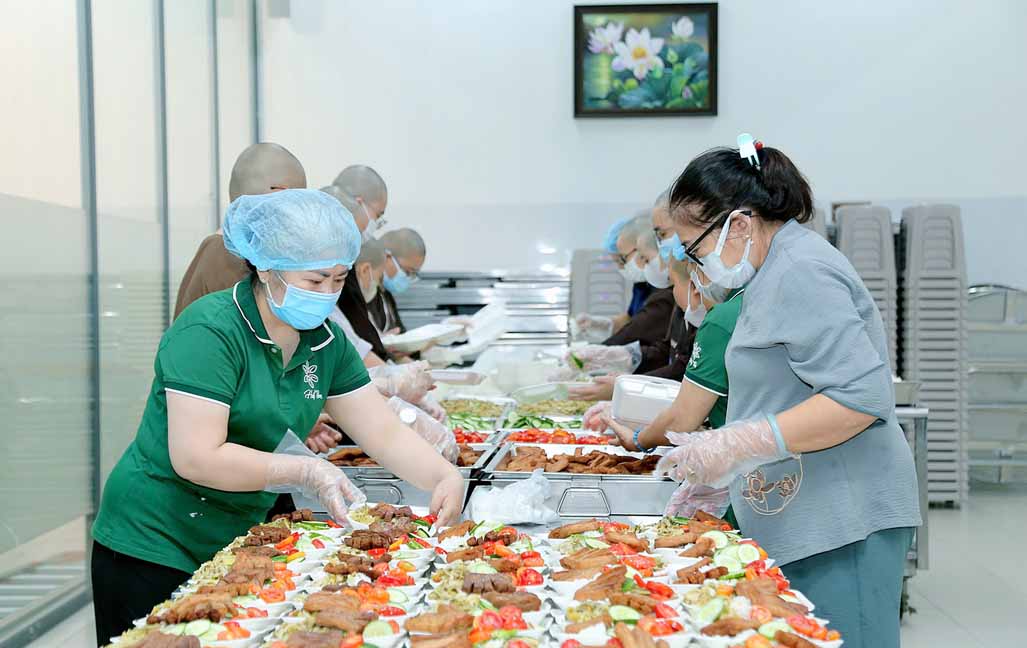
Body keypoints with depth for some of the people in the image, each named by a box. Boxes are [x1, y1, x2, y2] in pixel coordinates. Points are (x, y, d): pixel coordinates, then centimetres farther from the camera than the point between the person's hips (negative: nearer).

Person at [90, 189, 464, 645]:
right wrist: (306, 473, -24)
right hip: (154, 551, -6)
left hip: (240, 546, 7)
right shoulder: (208, 331, -21)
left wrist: (445, 478, -15)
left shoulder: (325, 341, 1)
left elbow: (386, 434, 1)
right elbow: (197, 458, -27)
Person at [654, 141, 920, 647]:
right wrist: (713, 469, 18)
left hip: (840, 523, -10)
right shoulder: (778, 269, 17)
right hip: (799, 524, 10)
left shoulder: (800, 273, -15)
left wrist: (738, 444, -23)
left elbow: (863, 395, -23)